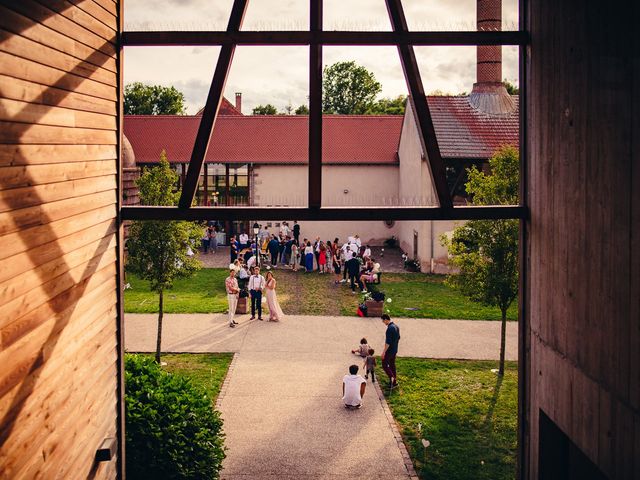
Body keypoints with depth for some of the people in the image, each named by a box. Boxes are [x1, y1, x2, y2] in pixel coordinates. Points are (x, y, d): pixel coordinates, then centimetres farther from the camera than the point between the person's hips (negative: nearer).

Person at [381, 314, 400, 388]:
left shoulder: (389, 329, -25)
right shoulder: (396, 326, 5)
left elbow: (388, 342, -26)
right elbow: (398, 338, 15)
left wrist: (383, 352, -21)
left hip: (389, 351, -9)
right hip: (395, 350, 9)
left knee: (385, 365, 2)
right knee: (392, 364, 19)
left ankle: (392, 379, -7)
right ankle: (394, 380, 24)